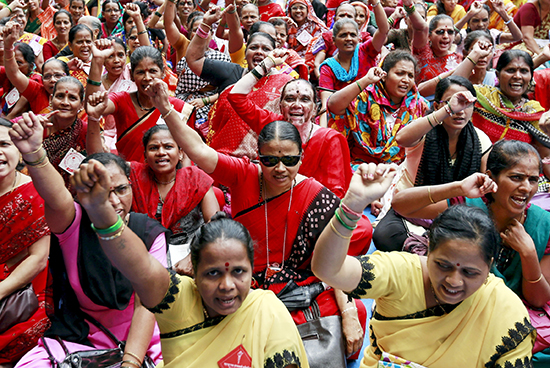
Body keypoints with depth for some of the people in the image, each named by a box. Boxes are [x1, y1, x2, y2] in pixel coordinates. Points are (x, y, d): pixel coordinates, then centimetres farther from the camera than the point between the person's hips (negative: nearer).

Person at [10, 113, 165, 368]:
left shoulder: (150, 234, -4)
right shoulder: (73, 223, -7)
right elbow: (57, 200, -32)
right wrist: (33, 153, -52)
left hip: (137, 339, 1)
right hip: (77, 335, 0)